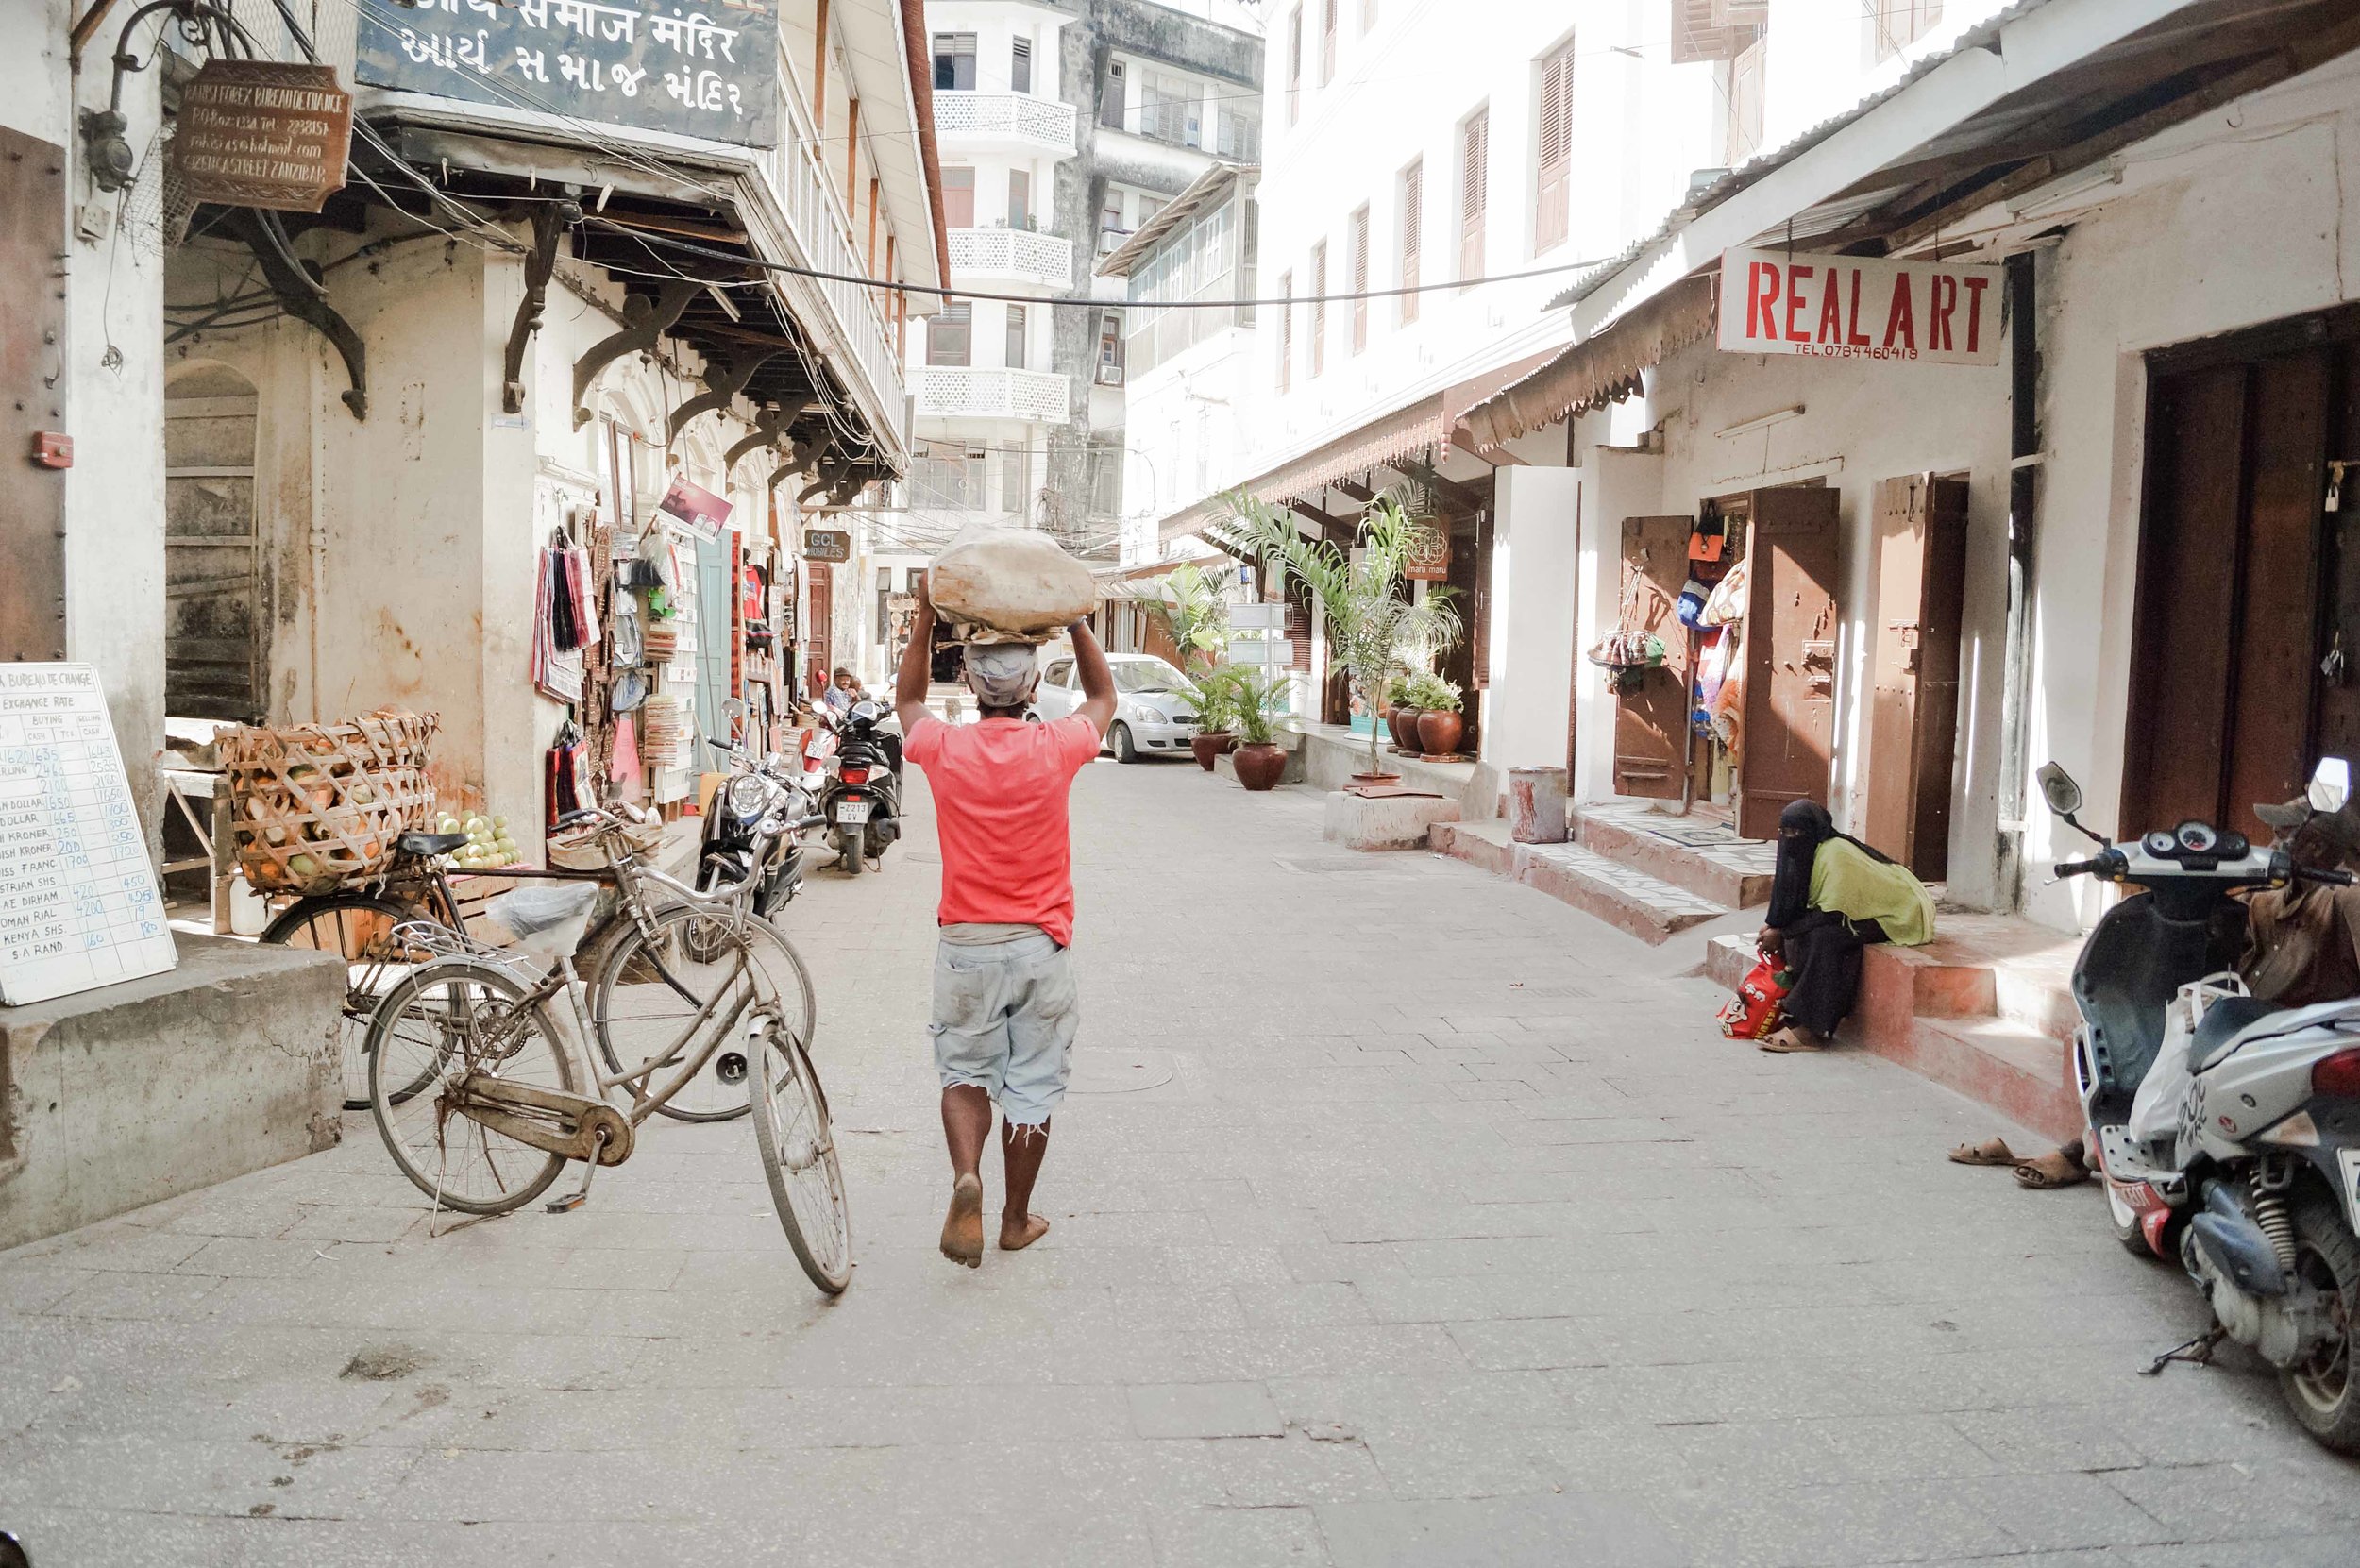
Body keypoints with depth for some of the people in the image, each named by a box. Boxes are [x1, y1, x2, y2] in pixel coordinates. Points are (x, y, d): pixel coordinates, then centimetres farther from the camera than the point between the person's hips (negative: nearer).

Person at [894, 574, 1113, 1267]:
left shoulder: (945, 749, -8)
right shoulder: (1055, 749, -9)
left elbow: (906, 700, 17)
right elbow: (1103, 698, 14)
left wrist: (925, 619, 13)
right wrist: (1075, 620, 12)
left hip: (966, 943, 1)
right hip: (1039, 944, 0)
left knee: (964, 1070, 16)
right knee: (1032, 1084, 11)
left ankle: (966, 1177, -8)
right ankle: (1017, 1219, 22)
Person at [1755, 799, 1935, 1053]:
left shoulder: (1835, 853, -26)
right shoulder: (1811, 850, 1)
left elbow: (1832, 912, -27)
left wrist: (1780, 932, -22)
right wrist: (1773, 925, -11)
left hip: (1901, 915, -10)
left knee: (1823, 936, -29)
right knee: (1806, 929, -7)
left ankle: (1810, 1029, -26)